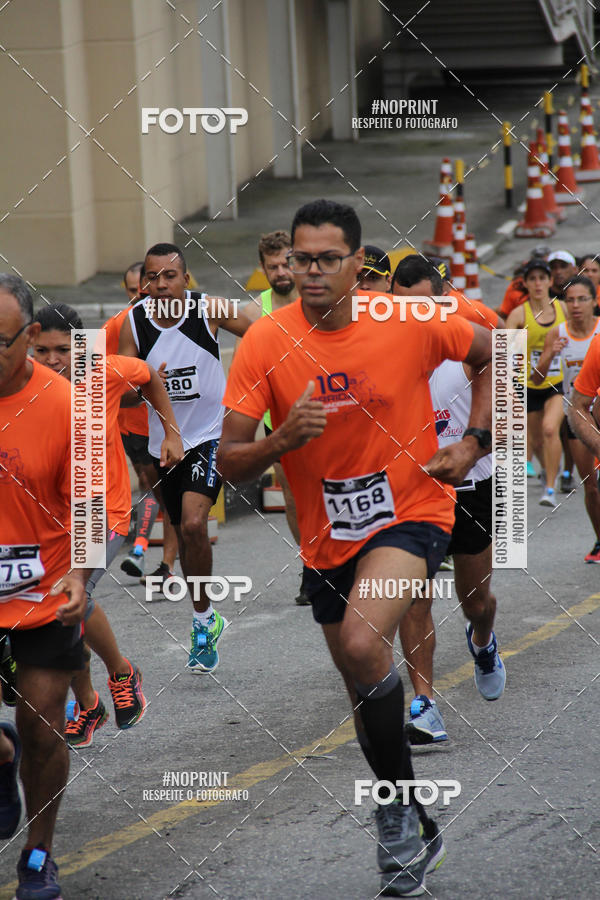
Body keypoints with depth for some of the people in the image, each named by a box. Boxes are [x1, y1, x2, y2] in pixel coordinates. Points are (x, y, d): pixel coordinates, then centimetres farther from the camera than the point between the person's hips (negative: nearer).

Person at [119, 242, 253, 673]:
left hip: (209, 433, -4)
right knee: (185, 533, 15)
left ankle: (202, 621, -9)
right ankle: (209, 620, 35)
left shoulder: (211, 310, -15)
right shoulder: (134, 322, -9)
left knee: (193, 524, -23)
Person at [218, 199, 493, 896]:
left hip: (411, 515, -4)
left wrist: (471, 444, -2)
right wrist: (285, 438, -29)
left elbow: (492, 355, 8)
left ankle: (399, 812, -12)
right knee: (367, 695, 14)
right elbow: (228, 464, -11)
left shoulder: (411, 323, -13)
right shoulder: (266, 342, -11)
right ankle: (417, 835, 36)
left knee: (363, 643, -30)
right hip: (326, 539, 4)